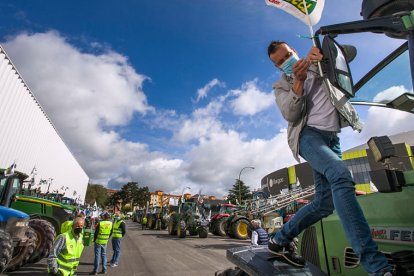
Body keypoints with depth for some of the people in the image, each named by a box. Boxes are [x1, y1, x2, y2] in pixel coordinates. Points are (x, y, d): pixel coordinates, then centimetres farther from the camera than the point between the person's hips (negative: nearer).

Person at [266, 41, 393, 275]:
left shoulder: (318, 65, 20)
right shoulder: (281, 86, 11)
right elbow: (291, 115, -5)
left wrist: (322, 55, -7)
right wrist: (299, 81, -16)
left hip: (332, 138, 5)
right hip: (308, 135, -4)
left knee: (325, 202, -1)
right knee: (341, 175, -34)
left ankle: (280, 240, 16)